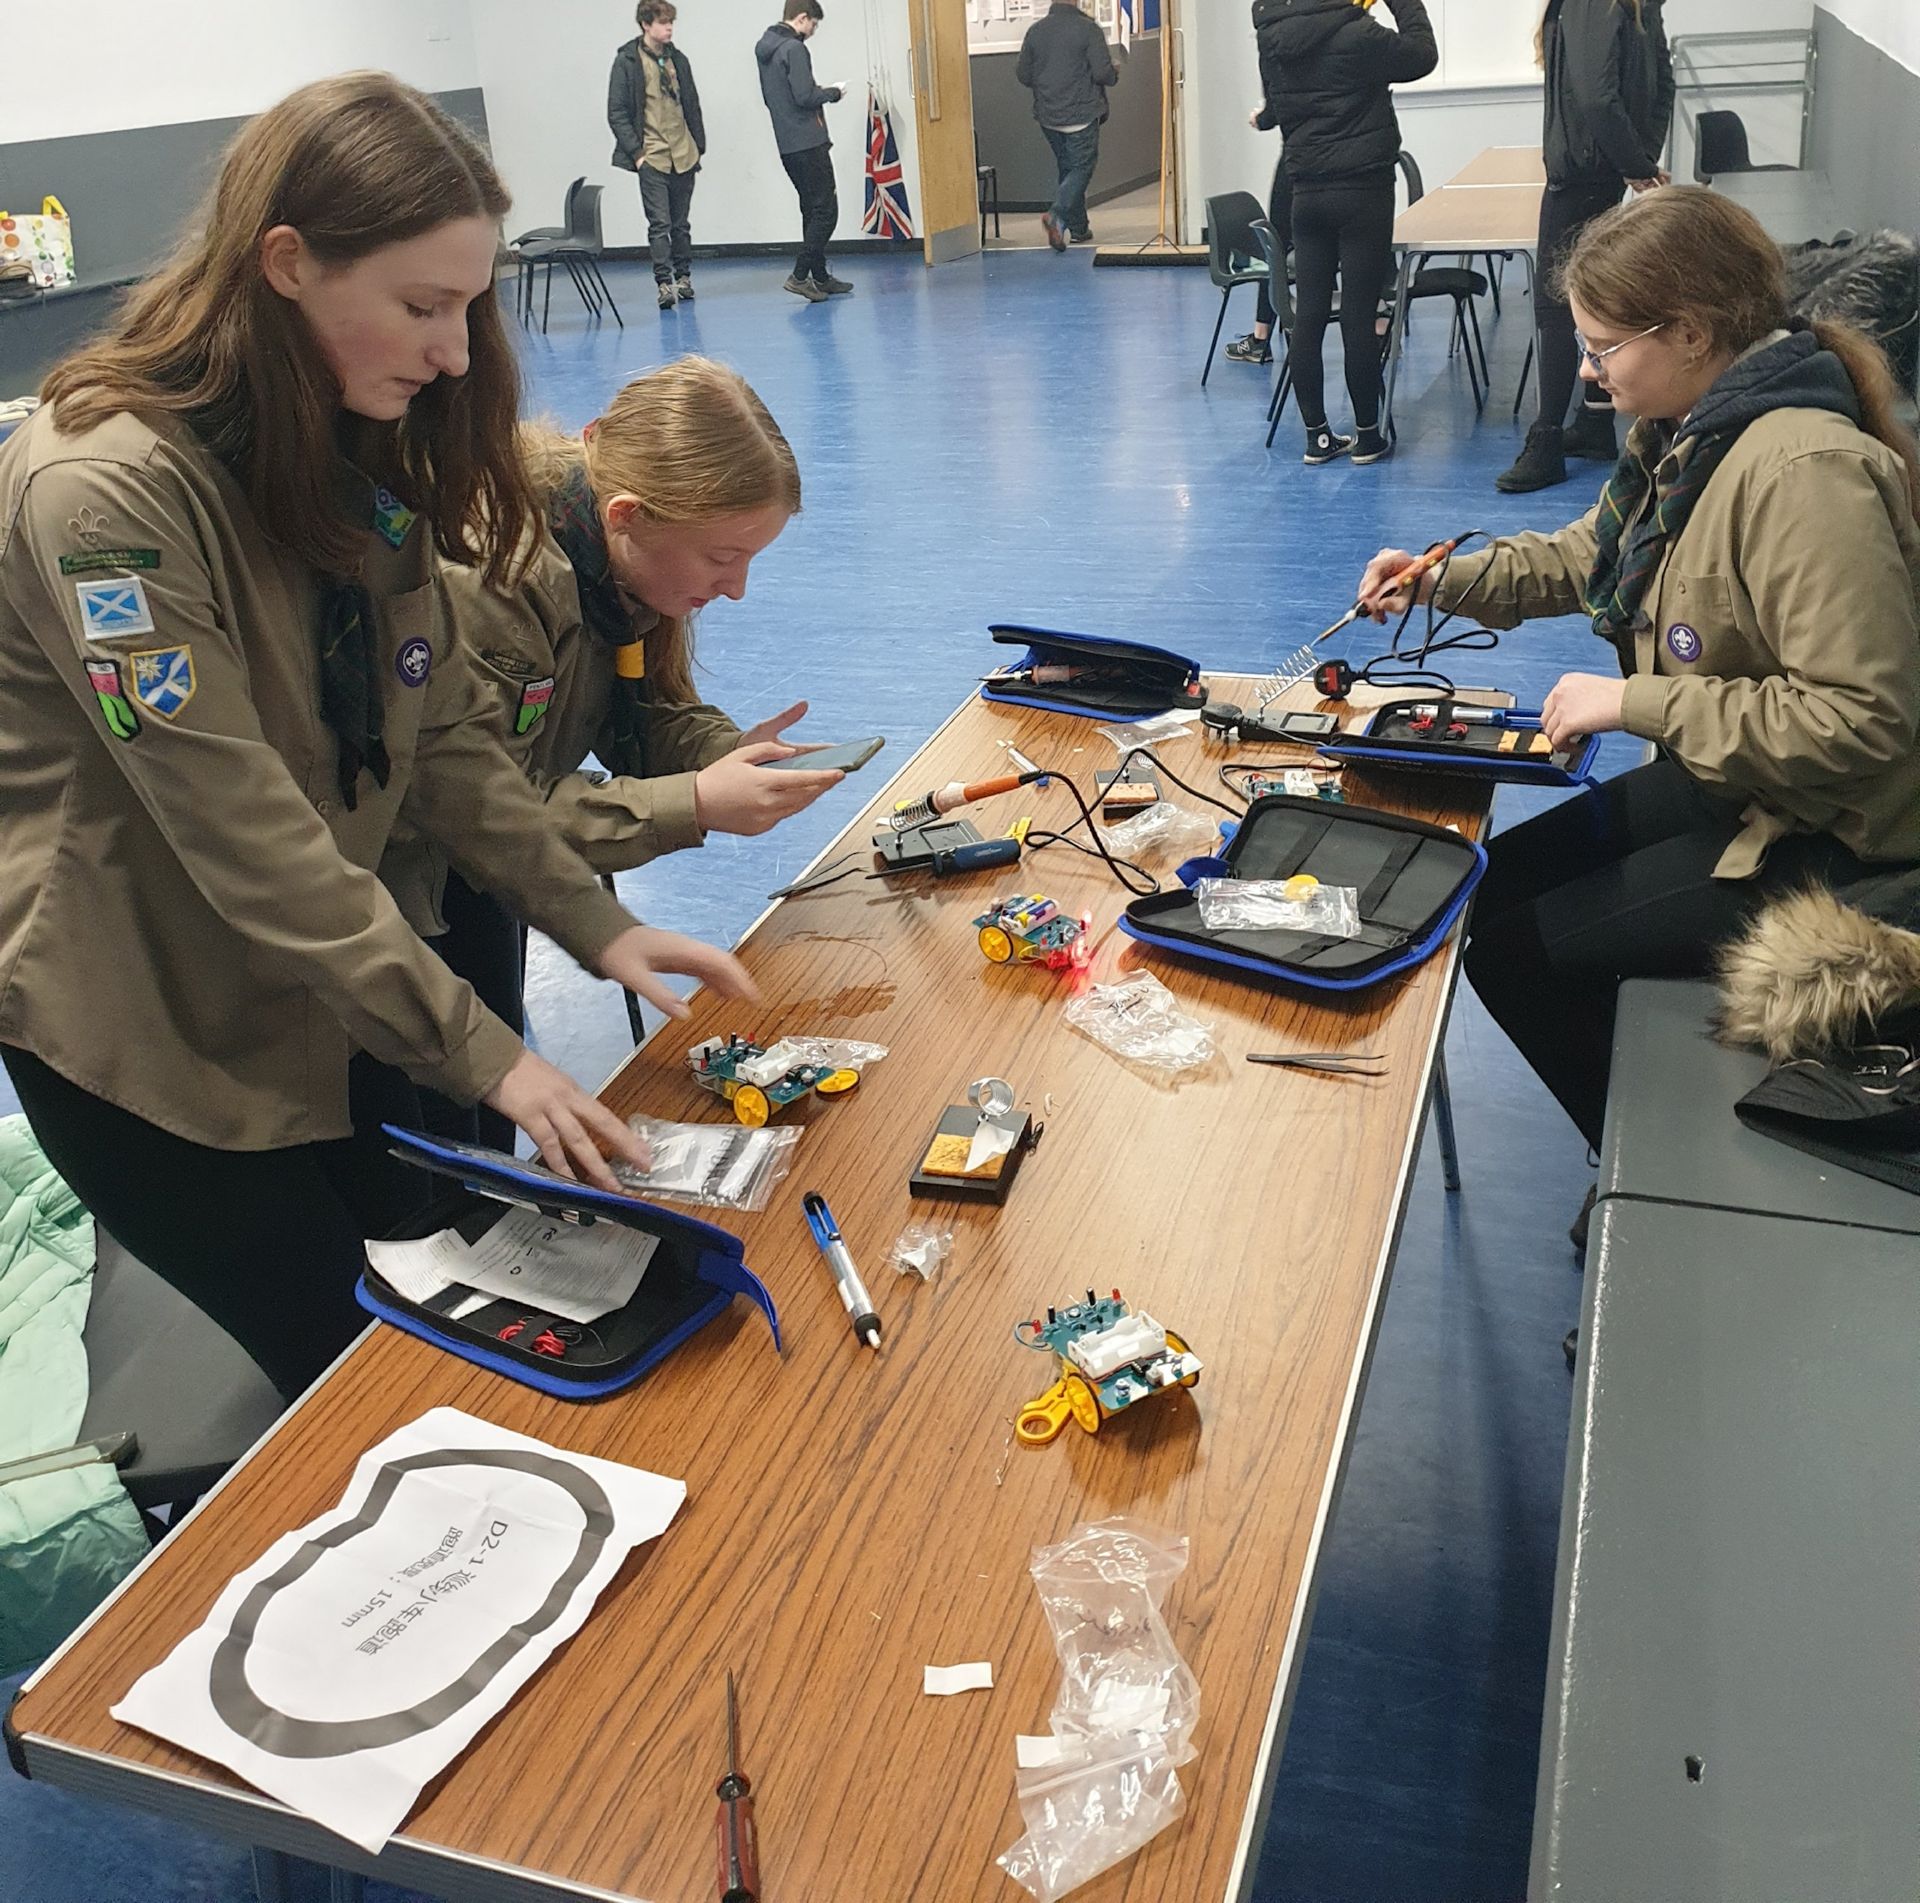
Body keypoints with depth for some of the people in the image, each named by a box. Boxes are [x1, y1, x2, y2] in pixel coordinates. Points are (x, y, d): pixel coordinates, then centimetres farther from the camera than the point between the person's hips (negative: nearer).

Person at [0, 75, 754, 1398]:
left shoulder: (362, 450, -1)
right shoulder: (107, 490, -26)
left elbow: (439, 731, 1)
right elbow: (244, 832, -28)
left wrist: (597, 926, -8)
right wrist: (483, 1055, -26)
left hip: (304, 985, 7)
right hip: (131, 1025, -7)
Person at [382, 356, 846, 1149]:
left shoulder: (632, 560, -10)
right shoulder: (486, 574, -35)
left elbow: (647, 710, 1)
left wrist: (734, 751, -21)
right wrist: (693, 806, -35)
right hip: (398, 862, -7)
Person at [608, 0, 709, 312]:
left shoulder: (678, 60, 10)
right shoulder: (627, 61, -4)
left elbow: (693, 107, 17)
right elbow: (616, 114, -5)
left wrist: (699, 147, 12)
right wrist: (635, 151, -11)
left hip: (683, 156, 4)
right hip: (651, 157, -4)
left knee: (681, 223, 11)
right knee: (659, 223, -9)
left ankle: (683, 277, 20)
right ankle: (664, 283, -8)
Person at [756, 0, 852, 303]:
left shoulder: (765, 50, 15)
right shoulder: (794, 49, -13)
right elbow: (805, 97, -20)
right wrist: (832, 93, -2)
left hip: (787, 145, 9)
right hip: (808, 142, -9)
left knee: (813, 210, 15)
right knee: (825, 210, -7)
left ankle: (820, 277, 18)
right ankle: (799, 276, -12)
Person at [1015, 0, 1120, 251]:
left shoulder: (1035, 30, 2)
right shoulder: (1087, 29, -12)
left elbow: (1022, 74, 7)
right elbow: (1103, 72, -16)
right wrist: (1115, 74, 7)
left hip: (1048, 115, 5)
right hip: (1082, 114, -5)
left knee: (1067, 169, 16)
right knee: (1082, 168, 0)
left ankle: (1078, 228, 19)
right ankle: (1057, 214, -22)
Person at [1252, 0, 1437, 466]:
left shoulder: (1274, 39, 2)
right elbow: (1422, 55, -1)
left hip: (1307, 191, 5)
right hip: (1362, 190, -5)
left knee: (1308, 317, 5)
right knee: (1360, 318, -1)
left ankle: (1317, 435, 11)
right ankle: (1367, 436, 6)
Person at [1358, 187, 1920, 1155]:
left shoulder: (1806, 472, -28)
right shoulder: (1689, 430, 2)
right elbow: (1589, 554, 20)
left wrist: (1636, 702, -25)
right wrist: (1444, 580, 5)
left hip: (1815, 837, -10)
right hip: (1721, 782, 10)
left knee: (1513, 950, -8)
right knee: (1496, 881, 12)